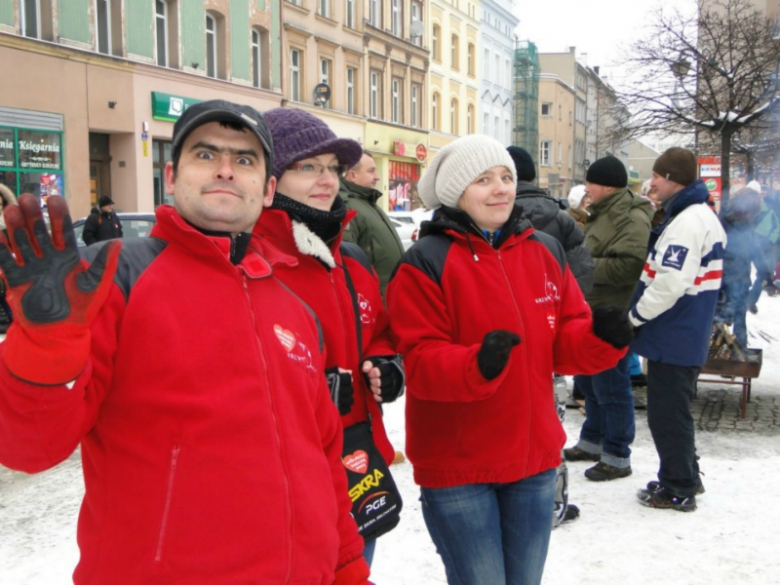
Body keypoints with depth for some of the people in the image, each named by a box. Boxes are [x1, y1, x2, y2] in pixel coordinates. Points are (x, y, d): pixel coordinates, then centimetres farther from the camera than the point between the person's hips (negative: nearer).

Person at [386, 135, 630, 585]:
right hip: (457, 466, -5)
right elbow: (421, 361, -18)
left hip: (536, 458, 6)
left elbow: (564, 343, 5)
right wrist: (477, 365, -37)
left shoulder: (546, 252, 5)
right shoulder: (426, 262, -13)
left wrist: (600, 339, -16)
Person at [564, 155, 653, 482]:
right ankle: (592, 442, 35)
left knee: (611, 387, -2)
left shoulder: (631, 218, -17)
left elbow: (628, 265, -29)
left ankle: (617, 457, 10)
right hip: (591, 312, 11)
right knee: (588, 381, 20)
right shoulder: (601, 213, 15)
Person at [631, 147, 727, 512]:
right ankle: (685, 478, 32)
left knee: (667, 413, 1)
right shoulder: (702, 216, 14)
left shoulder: (687, 220, -20)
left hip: (673, 337, -10)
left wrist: (634, 316, -15)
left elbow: (671, 282, -27)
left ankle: (677, 489, 12)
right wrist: (640, 313, 19)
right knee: (674, 410, 21)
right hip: (687, 335, 10)